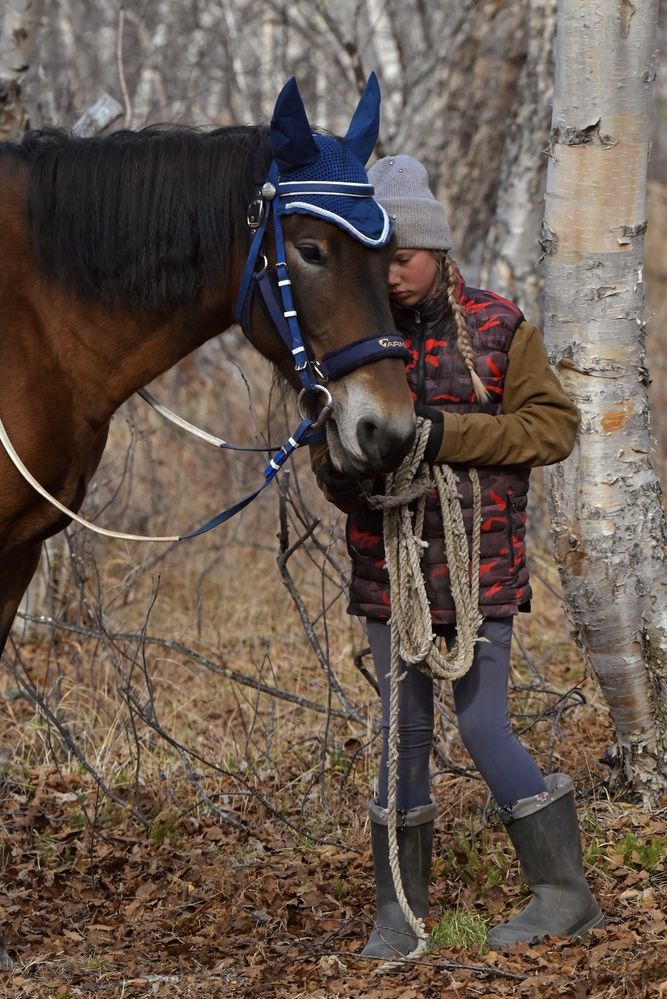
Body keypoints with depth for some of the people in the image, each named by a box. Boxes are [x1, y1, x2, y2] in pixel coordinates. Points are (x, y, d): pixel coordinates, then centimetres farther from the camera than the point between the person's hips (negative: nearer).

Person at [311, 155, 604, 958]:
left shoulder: (499, 330, -2)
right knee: (402, 733, 6)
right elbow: (328, 452, 10)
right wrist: (353, 478, -14)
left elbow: (555, 426, -6)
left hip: (480, 568, -3)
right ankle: (398, 912, 14)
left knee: (483, 727, -3)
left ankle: (563, 890, 11)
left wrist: (449, 433, -17)